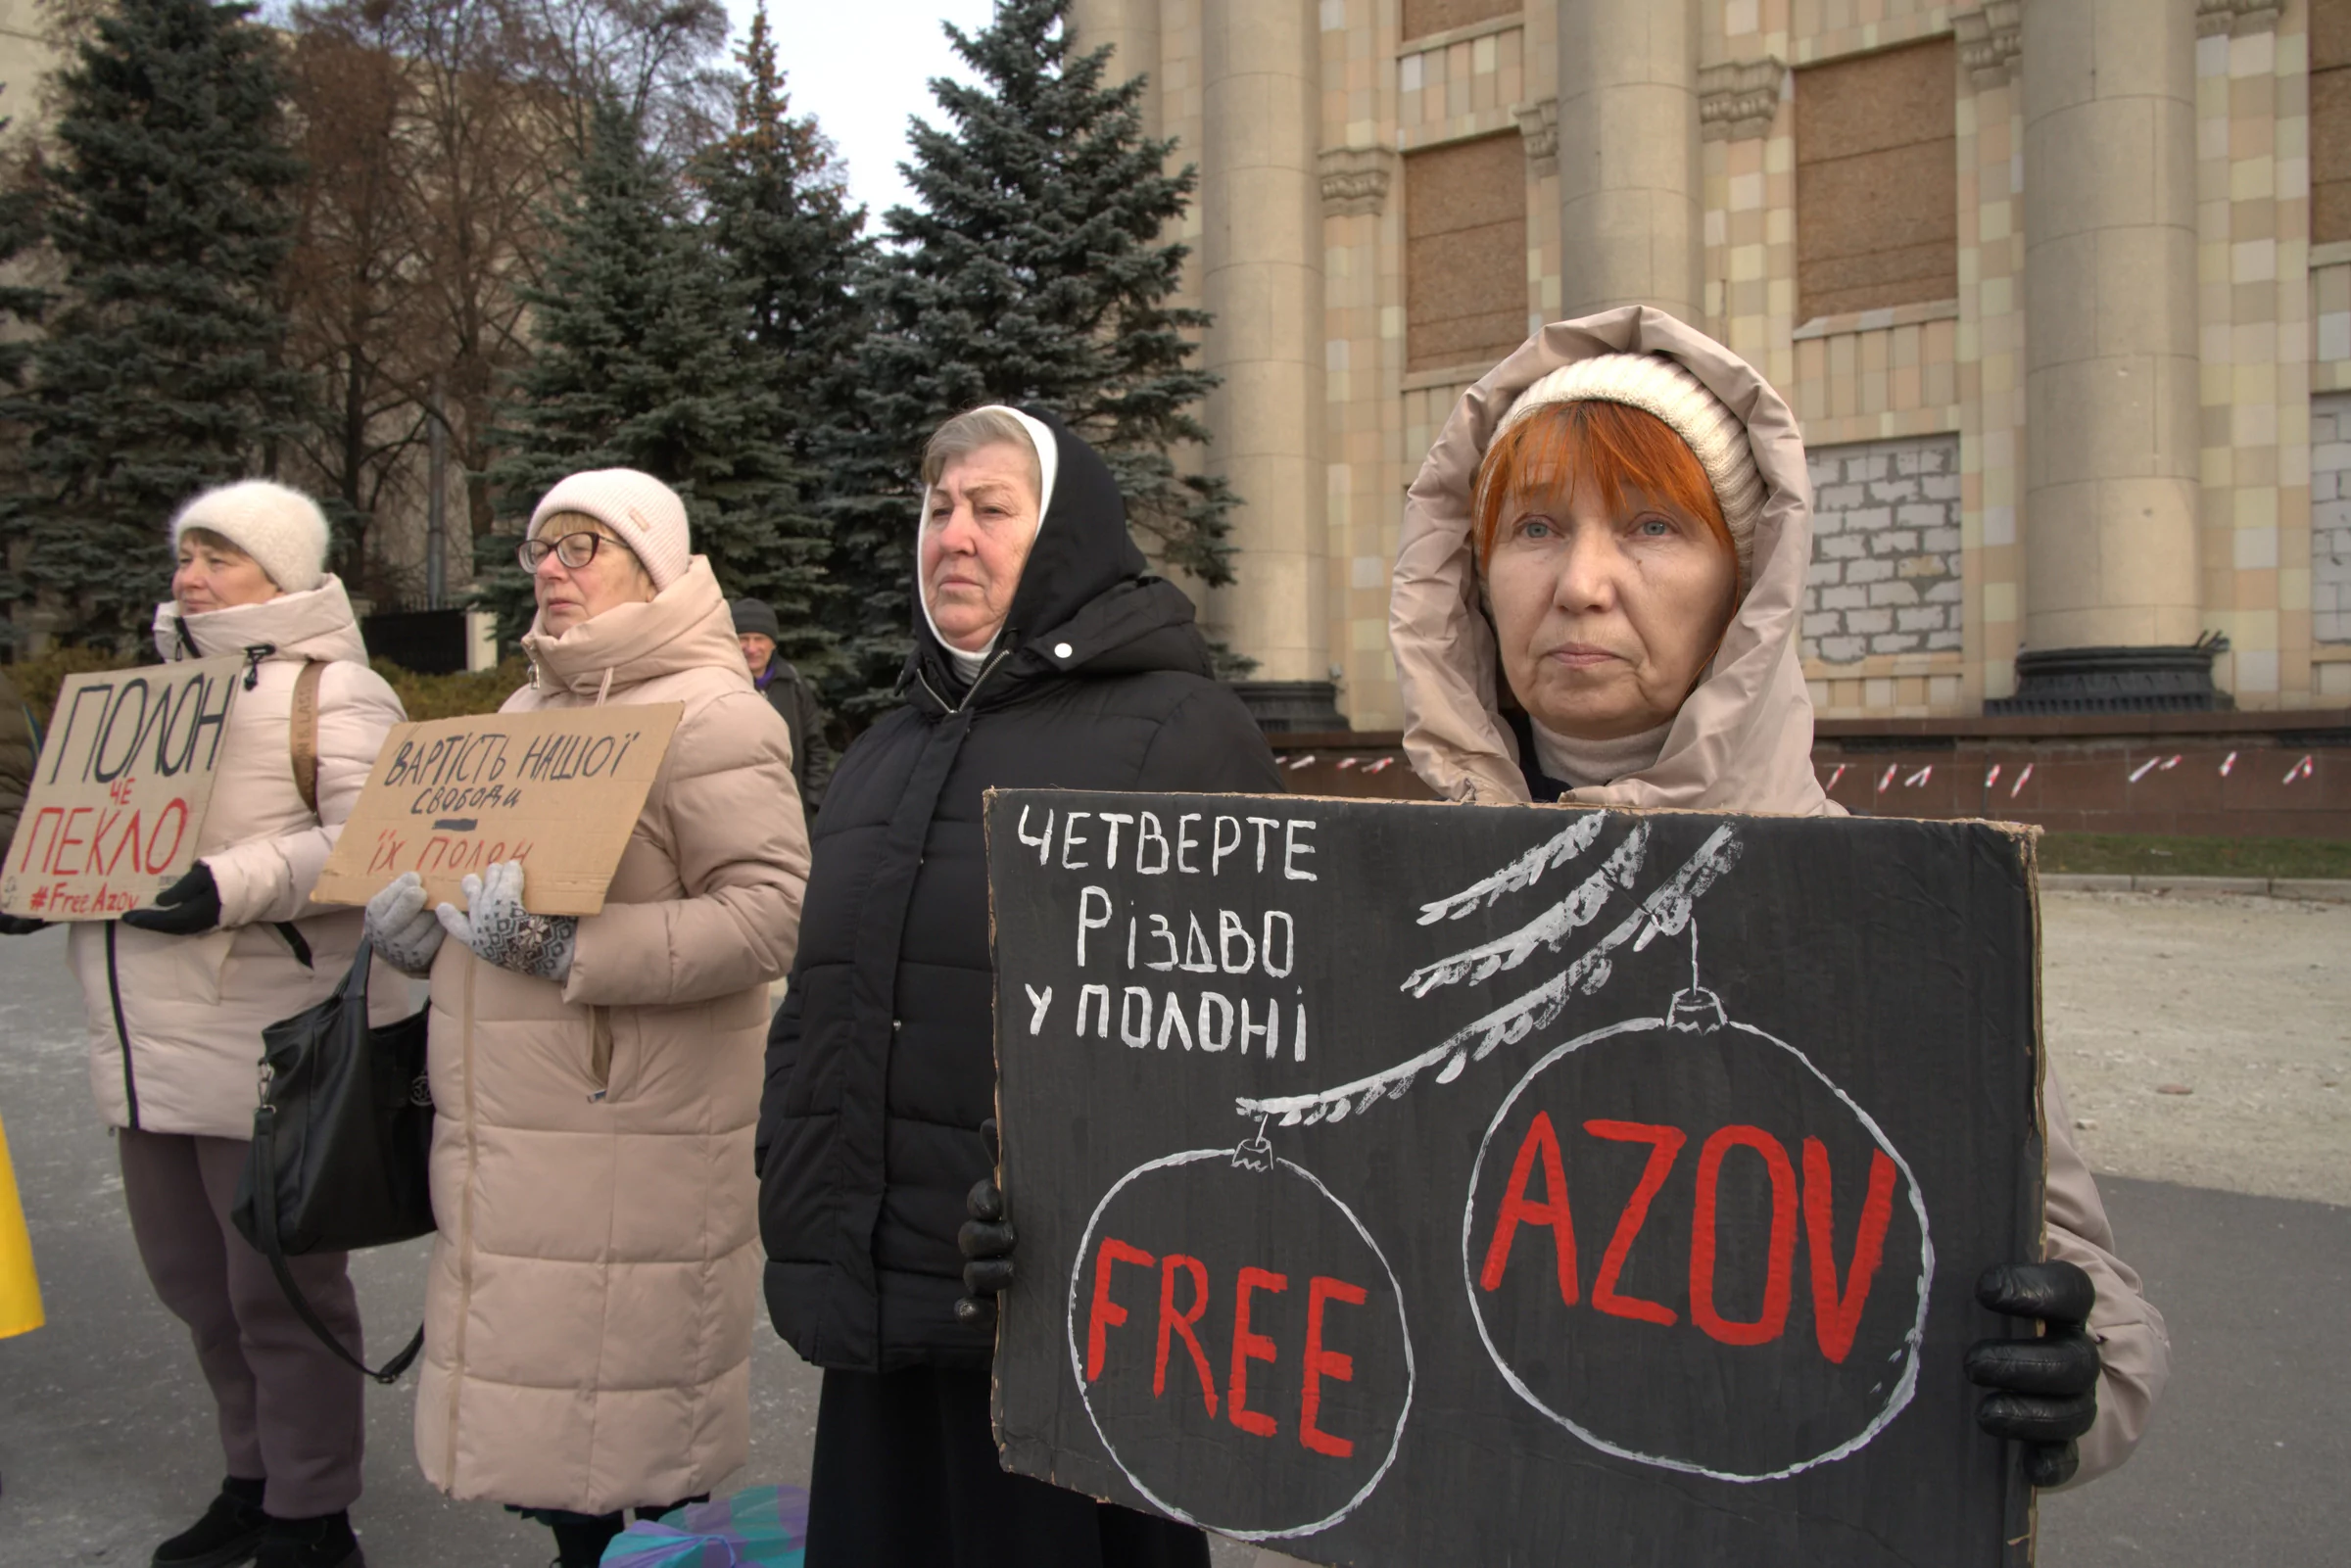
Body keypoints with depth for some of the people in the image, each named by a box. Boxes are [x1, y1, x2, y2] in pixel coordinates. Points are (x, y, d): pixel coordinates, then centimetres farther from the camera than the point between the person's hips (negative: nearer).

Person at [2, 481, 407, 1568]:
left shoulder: (332, 690, -7)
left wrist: (235, 885, -28)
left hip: (269, 1051, -8)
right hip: (149, 1054, 8)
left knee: (279, 1291, 1)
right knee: (195, 1283, 18)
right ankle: (253, 1479, 35)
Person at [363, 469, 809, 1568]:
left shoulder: (709, 715, -11)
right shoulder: (530, 705, 16)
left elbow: (771, 917, -21)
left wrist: (569, 950, -25)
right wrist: (424, 920, 3)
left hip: (633, 1136, -8)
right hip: (504, 1128, 8)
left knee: (633, 1436, 1)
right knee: (533, 1391, 17)